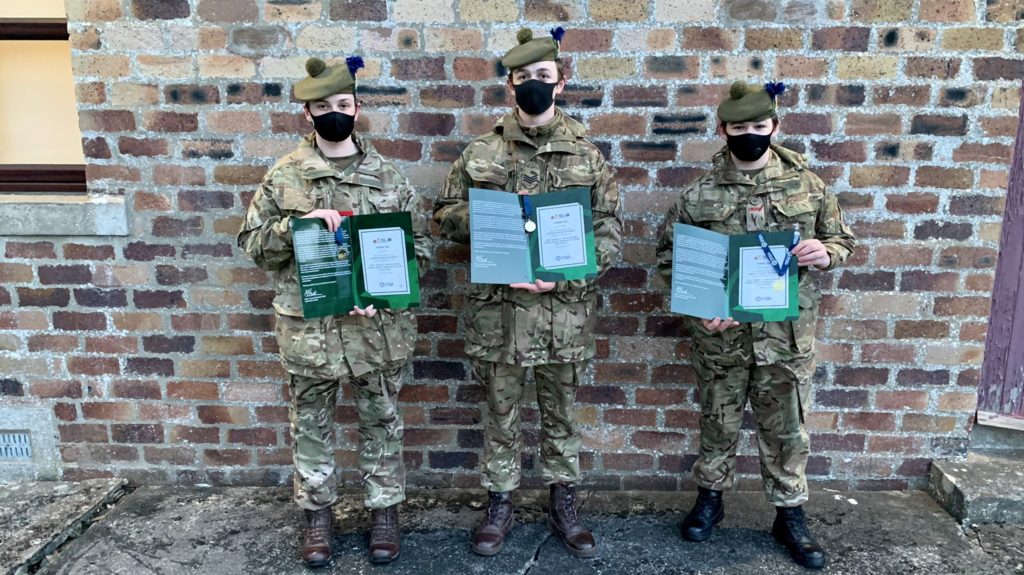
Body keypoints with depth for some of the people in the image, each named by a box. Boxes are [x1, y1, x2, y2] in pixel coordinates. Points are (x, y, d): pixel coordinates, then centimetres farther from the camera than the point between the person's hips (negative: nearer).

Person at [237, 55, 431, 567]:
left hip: (378, 326, 0)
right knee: (310, 424, 14)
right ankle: (317, 511, 34)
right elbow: (252, 243, 1)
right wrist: (297, 223, -17)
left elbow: (419, 245, 1)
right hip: (307, 326, 1)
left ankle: (384, 509, 31)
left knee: (380, 421, 13)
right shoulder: (284, 176, 0)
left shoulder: (388, 175, 0)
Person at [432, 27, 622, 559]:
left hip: (565, 308, 0)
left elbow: (609, 229, 0)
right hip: (497, 306, 0)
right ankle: (499, 504, 31)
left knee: (561, 413, 14)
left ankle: (564, 505, 31)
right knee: (501, 413, 12)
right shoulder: (481, 152, 3)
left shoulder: (587, 155, 2)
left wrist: (563, 274, -15)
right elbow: (445, 214, 6)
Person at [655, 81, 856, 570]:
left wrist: (826, 253, -14)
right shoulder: (699, 194, -5)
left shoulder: (808, 186, -1)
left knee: (786, 428, 12)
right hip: (720, 334, 0)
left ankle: (790, 515, 31)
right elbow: (668, 256, -1)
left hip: (786, 333, 1)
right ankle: (710, 497, 37)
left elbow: (844, 240, 10)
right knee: (719, 421, 15)